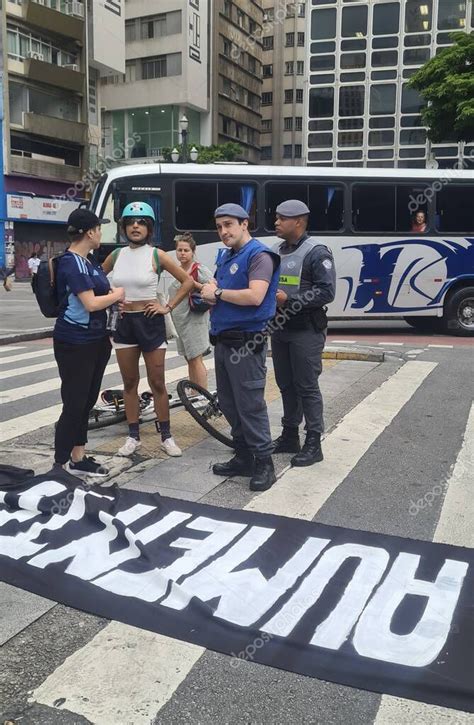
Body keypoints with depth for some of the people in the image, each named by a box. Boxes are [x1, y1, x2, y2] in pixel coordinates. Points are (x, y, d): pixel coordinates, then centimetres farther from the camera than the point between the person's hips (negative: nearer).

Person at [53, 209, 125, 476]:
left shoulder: (87, 261, 13)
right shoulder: (71, 263, -16)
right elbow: (90, 303, -23)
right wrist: (117, 294, -7)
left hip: (95, 340, 9)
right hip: (75, 344, -9)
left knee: (87, 401, 13)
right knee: (74, 404, -5)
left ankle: (78, 458, 22)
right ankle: (61, 464, 3)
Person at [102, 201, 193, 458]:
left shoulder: (156, 255, -6)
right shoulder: (116, 255, 5)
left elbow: (188, 281, -5)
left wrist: (168, 307, -7)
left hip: (150, 322, -3)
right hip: (124, 322, 4)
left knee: (157, 383, 2)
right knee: (129, 383, 8)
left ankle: (166, 437, 13)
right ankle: (133, 437, 18)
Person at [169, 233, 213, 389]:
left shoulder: (200, 269, -9)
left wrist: (193, 283, -19)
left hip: (195, 320, -7)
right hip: (180, 320, 7)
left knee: (195, 359, -9)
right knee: (189, 359, 12)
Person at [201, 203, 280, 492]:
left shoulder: (259, 255, -12)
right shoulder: (226, 257, 16)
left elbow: (255, 296, -25)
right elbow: (215, 291, 23)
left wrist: (218, 292, -13)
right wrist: (209, 293, -2)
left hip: (246, 343, -9)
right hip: (223, 340, 9)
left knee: (250, 405, -6)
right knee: (229, 403, 14)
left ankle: (264, 463, 5)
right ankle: (244, 457, 25)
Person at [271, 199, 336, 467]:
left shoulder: (317, 253, -10)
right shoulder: (276, 251, 13)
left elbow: (327, 292, -17)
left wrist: (289, 300, -20)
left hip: (306, 331, -7)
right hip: (280, 327, 8)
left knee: (307, 387, -3)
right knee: (286, 385, 14)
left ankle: (314, 444, 6)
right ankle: (289, 437, 26)